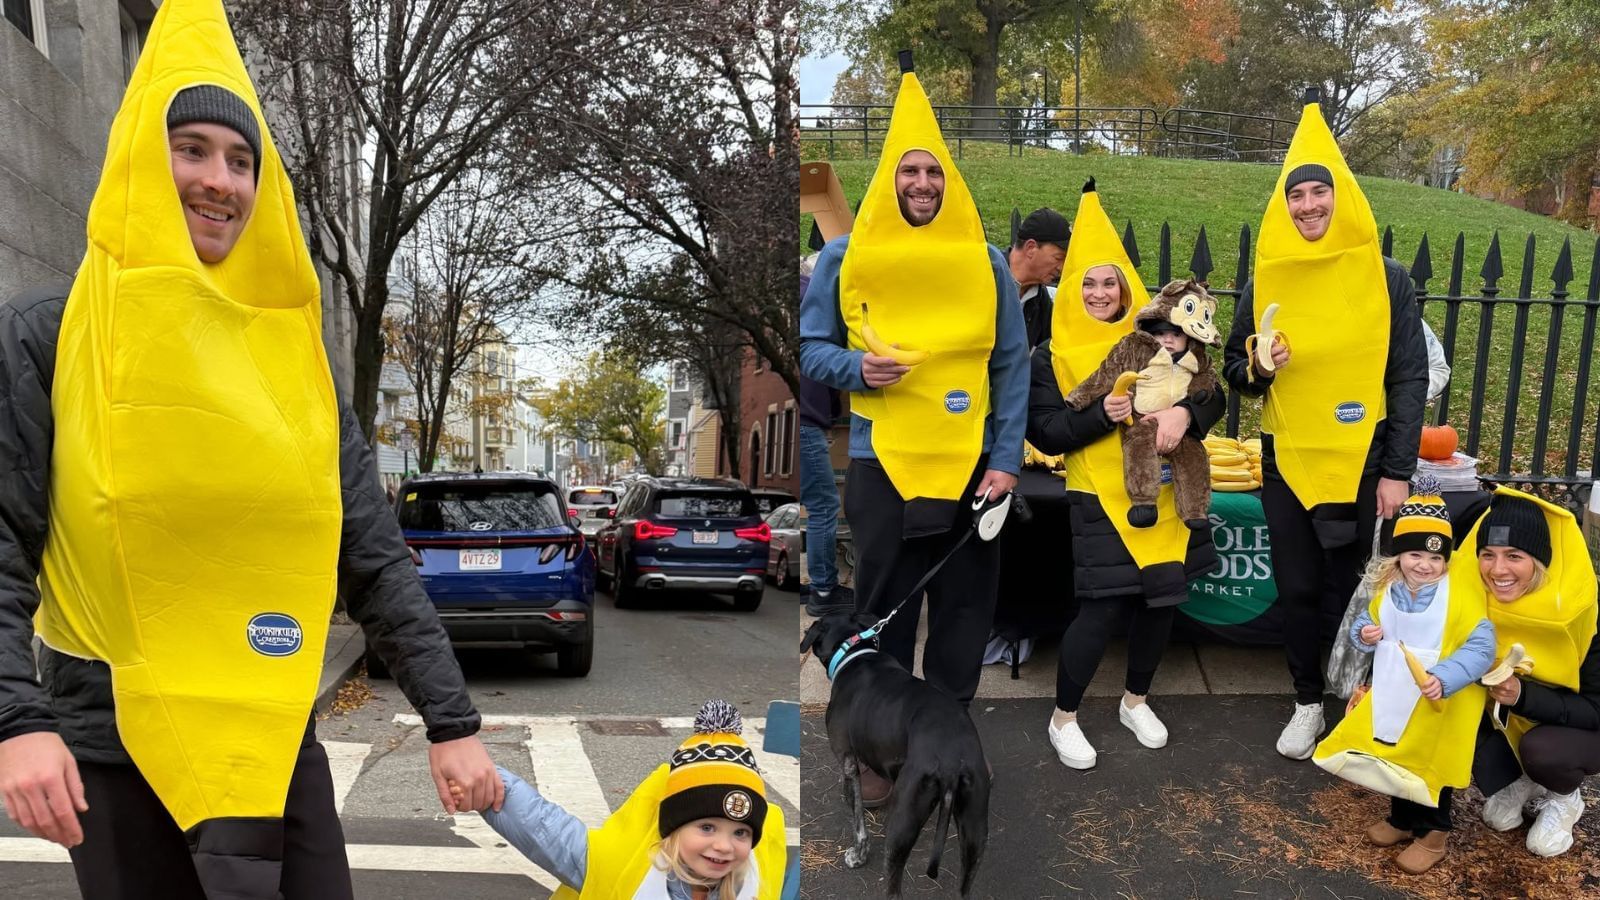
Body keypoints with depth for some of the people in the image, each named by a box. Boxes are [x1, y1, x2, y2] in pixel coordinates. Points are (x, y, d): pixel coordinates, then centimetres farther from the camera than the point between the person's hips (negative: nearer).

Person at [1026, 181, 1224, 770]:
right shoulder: (1054, 354, -1)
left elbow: (1213, 396, 2)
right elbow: (1044, 432, -6)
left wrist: (1185, 413, -20)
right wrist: (1100, 415, -22)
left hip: (1165, 491, 4)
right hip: (1103, 497, -4)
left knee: (1162, 600, 10)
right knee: (1103, 608, -8)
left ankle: (1135, 702, 34)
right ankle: (1063, 720, 12)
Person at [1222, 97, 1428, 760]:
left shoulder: (1385, 278, -3)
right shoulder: (1265, 281, 2)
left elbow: (1410, 378, -2)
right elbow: (1234, 370, 9)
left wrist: (1398, 471, -7)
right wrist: (1258, 368, -15)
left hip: (1362, 463, -1)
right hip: (1286, 462, 2)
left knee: (1357, 591, 7)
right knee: (1297, 591, 9)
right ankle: (1307, 703, 26)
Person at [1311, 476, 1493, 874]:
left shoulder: (1461, 596, -19)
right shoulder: (1386, 592, -1)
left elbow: (1480, 648, -21)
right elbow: (1364, 624, 13)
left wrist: (1445, 678, -33)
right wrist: (1364, 635, -11)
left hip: (1439, 705, -5)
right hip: (1393, 697, 5)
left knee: (1430, 765, 6)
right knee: (1394, 760, 18)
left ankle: (1432, 833, 27)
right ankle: (1402, 819, 41)